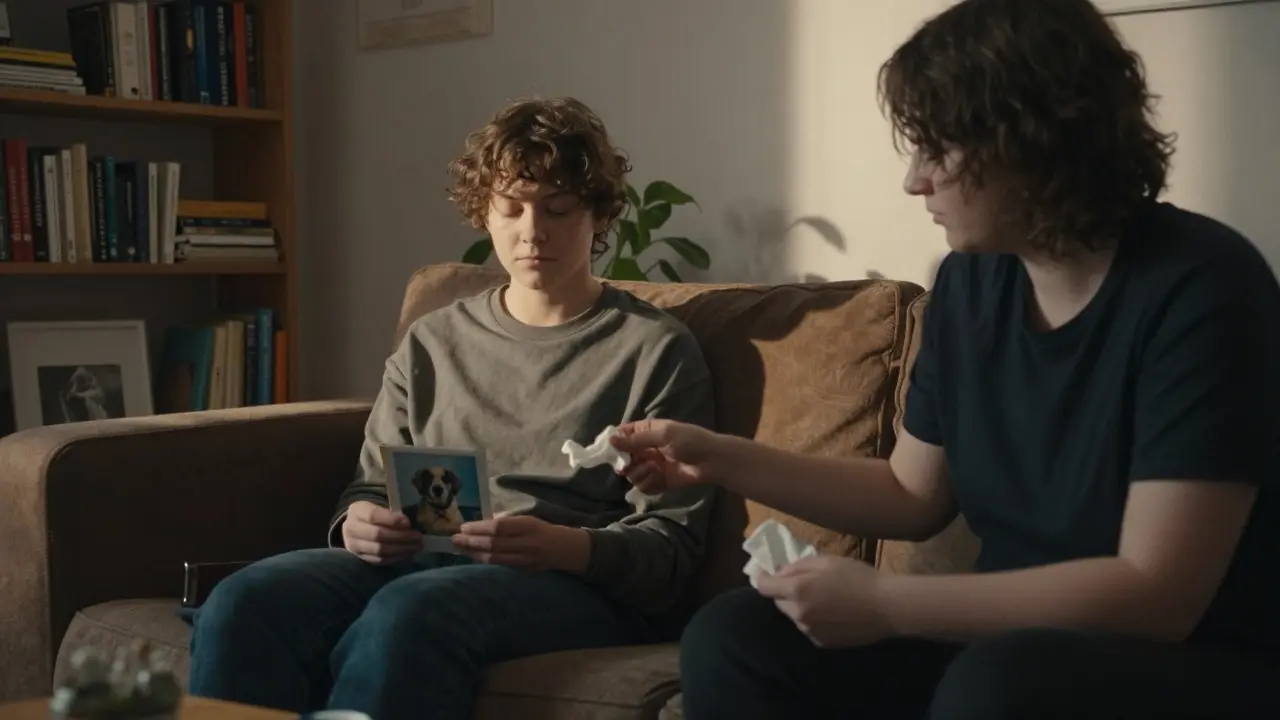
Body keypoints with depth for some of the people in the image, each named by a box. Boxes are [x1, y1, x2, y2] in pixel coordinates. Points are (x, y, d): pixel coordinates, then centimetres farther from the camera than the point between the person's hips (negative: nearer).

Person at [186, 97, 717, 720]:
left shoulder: (656, 349, 7)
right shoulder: (432, 343, 22)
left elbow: (669, 548, 0)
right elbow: (371, 486, 21)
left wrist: (566, 547, -22)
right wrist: (359, 523, -5)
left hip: (581, 584, -4)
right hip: (417, 562, 4)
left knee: (408, 614, -39)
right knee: (245, 602, -28)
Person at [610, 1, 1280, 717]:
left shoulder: (1199, 288, -19)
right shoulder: (972, 280, 4)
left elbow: (1156, 591, -24)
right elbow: (914, 495, 15)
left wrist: (882, 600, -24)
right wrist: (719, 457, 6)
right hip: (1014, 644, 7)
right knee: (732, 639, -8)